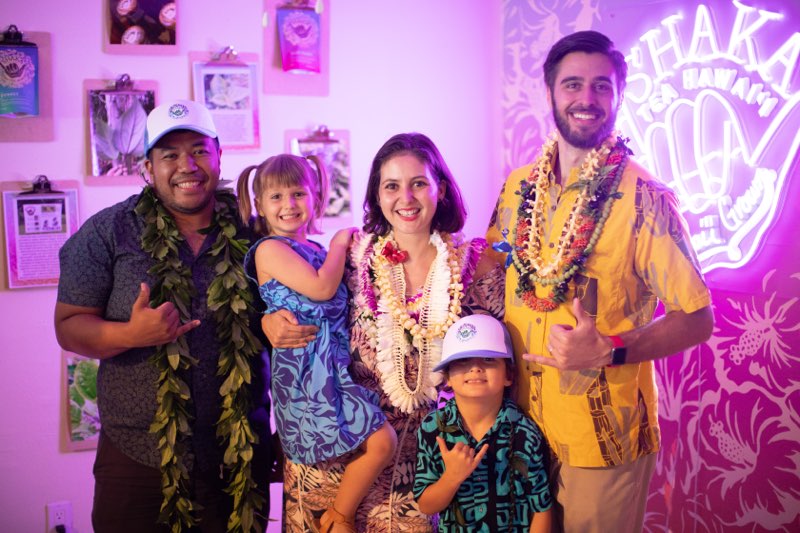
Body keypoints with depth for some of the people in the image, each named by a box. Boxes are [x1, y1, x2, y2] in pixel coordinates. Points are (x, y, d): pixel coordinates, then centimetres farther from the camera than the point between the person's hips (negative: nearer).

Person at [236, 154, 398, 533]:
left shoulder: (315, 250, 16)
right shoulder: (270, 248, -8)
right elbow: (322, 288, -17)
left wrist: (342, 247, 11)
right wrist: (340, 242, -4)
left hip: (332, 363, 9)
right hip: (308, 368, -9)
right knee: (381, 441, -13)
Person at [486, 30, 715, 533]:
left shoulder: (645, 199, -14)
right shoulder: (520, 187, 2)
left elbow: (696, 319, -12)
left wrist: (609, 350, -24)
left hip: (604, 436, -4)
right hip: (521, 423, 5)